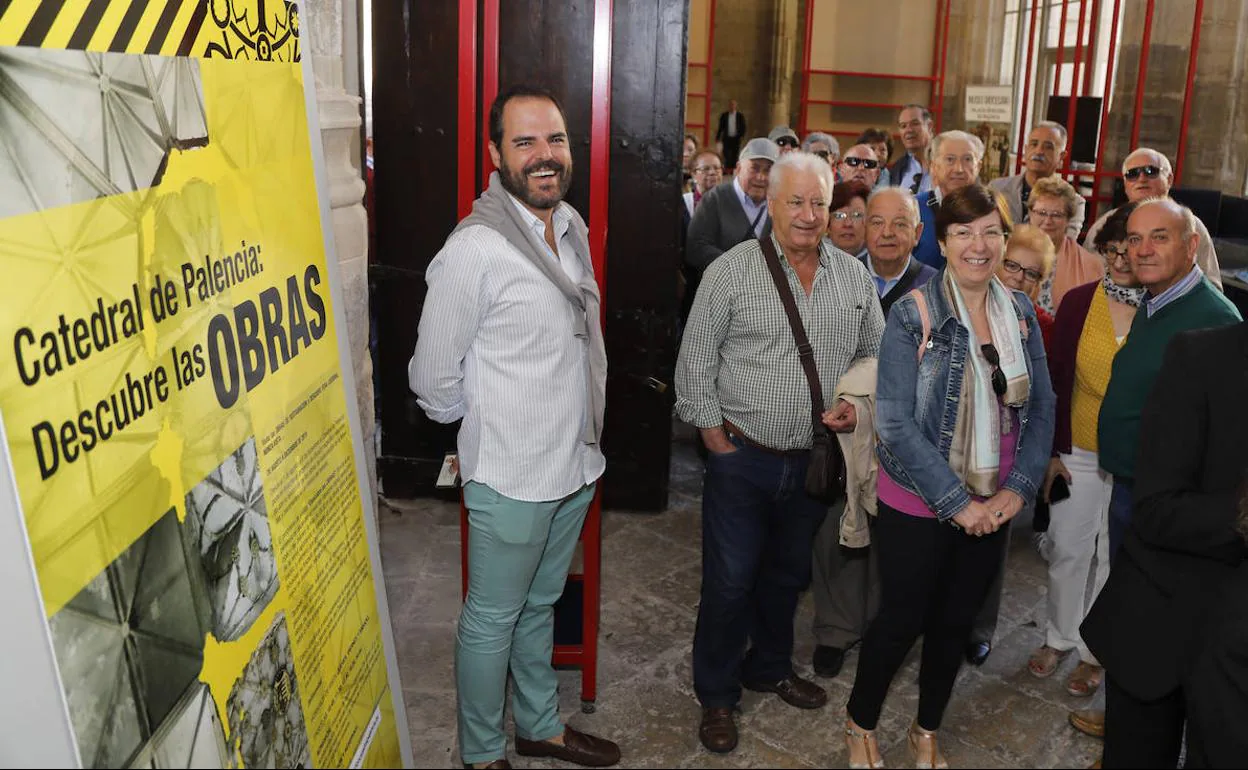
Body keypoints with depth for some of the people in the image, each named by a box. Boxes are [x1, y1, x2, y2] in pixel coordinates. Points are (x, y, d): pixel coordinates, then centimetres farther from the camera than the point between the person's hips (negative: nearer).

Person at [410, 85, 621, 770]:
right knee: (492, 619, 11)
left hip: (576, 465, 7)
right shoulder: (473, 250, -21)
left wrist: (582, 434, 15)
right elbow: (434, 379, -14)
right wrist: (487, 431, 1)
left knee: (540, 606, 23)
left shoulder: (573, 227, 4)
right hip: (511, 477, -7)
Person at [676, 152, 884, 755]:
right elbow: (696, 360, -6)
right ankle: (716, 696, 23)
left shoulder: (853, 277, 3)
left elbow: (874, 352, 13)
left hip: (815, 458, 4)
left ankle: (769, 667, 43)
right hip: (742, 457, -4)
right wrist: (713, 431, -8)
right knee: (729, 581, 4)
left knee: (788, 574, 20)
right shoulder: (732, 270, -9)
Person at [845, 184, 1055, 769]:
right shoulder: (913, 314, -15)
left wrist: (1019, 488, -6)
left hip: (993, 507, 5)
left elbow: (1042, 409, 5)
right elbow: (896, 422, -18)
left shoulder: (1020, 314, 1)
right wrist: (957, 502, -17)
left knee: (956, 622, 17)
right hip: (917, 506, -4)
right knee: (902, 621, 8)